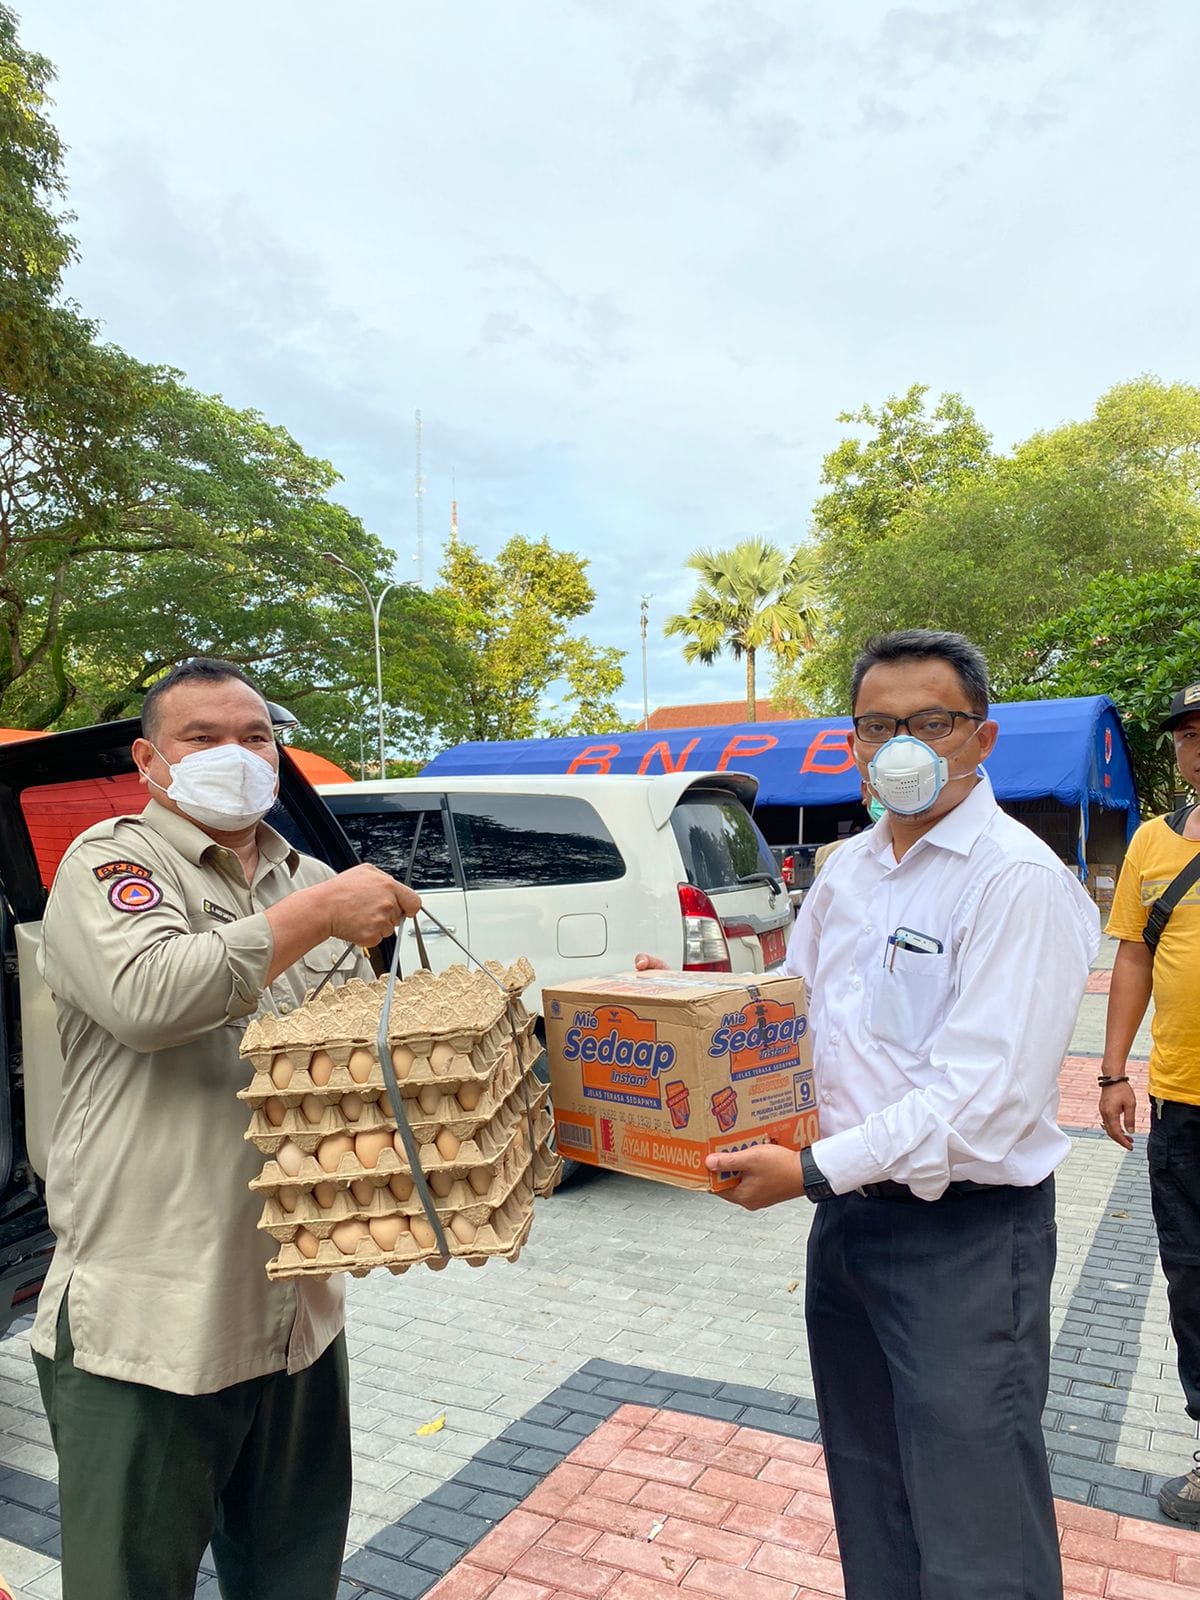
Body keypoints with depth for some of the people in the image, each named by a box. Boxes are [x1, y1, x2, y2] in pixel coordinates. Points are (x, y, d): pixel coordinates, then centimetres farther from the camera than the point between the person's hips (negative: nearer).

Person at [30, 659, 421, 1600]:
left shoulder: (310, 879, 11)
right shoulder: (110, 862, -8)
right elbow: (146, 999, -28)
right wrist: (319, 913, -23)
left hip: (298, 1302, 6)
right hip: (148, 1313, -5)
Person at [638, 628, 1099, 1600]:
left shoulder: (1018, 880, -18)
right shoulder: (846, 871, 7)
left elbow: (988, 1094, -24)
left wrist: (816, 1170, -24)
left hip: (965, 1234, -7)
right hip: (850, 1214, 7)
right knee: (868, 1496, 24)